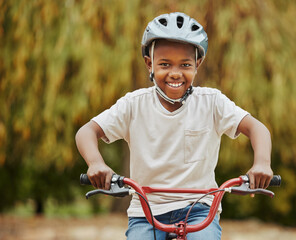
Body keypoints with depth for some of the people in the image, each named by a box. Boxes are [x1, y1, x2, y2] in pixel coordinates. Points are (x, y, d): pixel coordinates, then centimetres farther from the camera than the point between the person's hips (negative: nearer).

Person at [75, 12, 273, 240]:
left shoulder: (210, 101, -3)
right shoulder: (135, 104, -2)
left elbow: (256, 127, -8)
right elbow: (87, 131, -7)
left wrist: (262, 162, -30)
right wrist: (96, 163, -30)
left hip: (198, 208, -1)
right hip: (146, 211, 1)